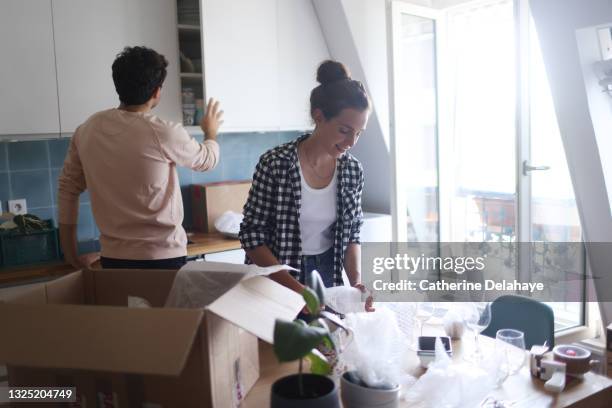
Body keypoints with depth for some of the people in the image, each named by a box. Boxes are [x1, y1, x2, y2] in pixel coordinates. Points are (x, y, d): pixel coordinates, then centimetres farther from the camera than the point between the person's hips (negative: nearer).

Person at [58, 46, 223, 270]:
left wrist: (71, 255, 14)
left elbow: (67, 188, 6)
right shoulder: (164, 133, -15)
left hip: (113, 258, 5)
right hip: (163, 257, -5)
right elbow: (207, 159, 4)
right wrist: (211, 133, 27)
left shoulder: (87, 130, -1)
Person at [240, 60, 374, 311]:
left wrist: (356, 280, -12)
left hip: (328, 275, 4)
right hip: (276, 279, -4)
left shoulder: (353, 170, -6)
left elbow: (352, 234, 4)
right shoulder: (275, 164, -20)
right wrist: (295, 288, -22)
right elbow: (252, 236, -16)